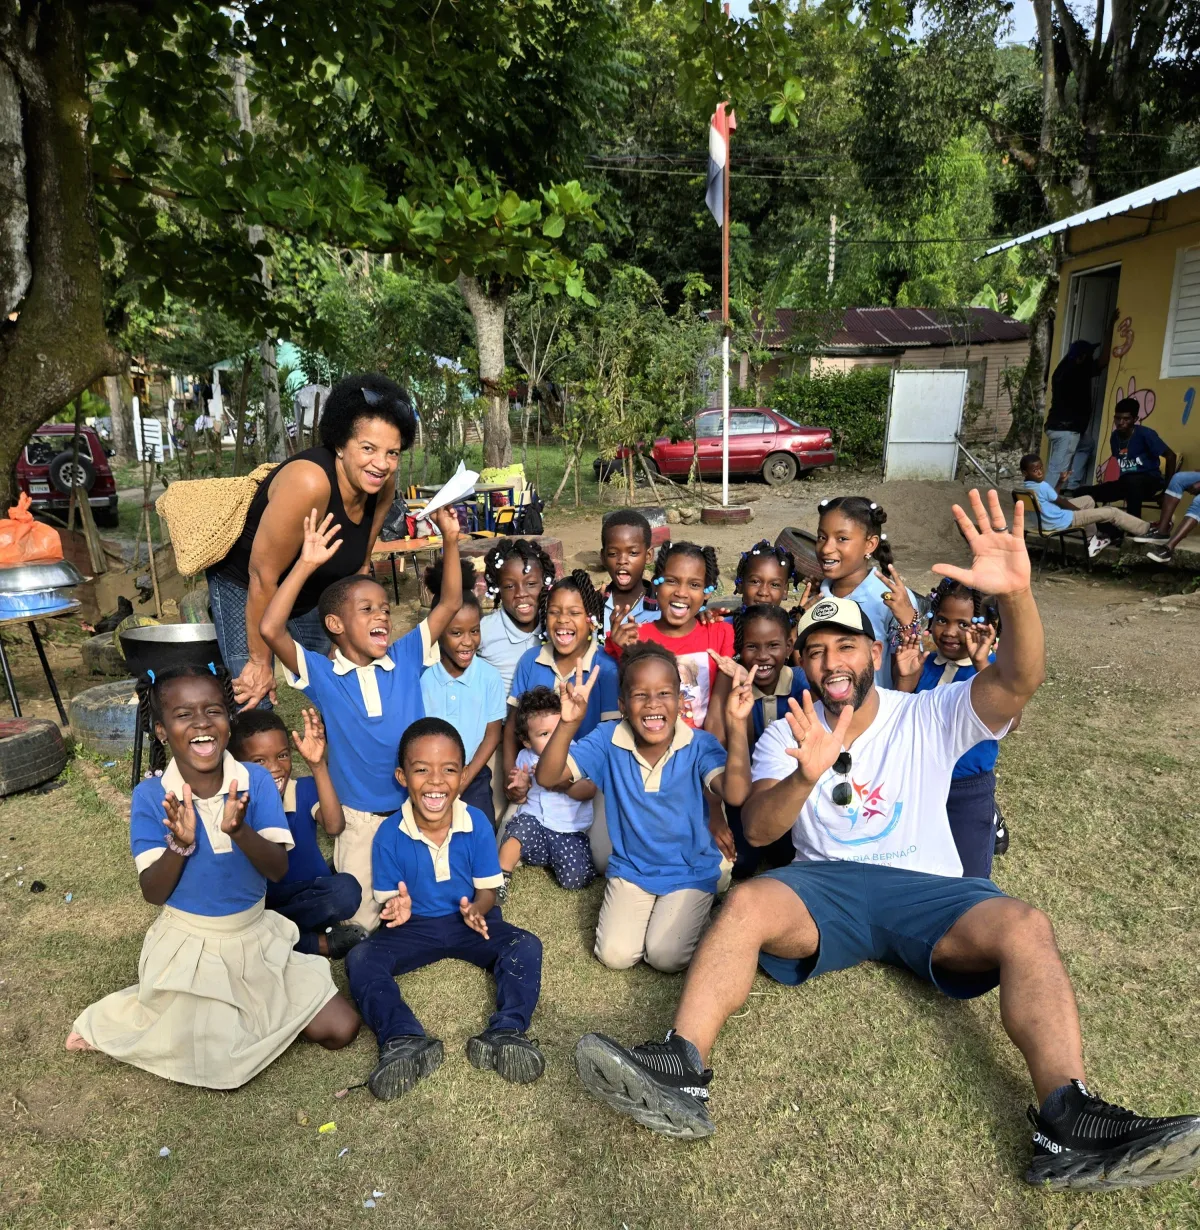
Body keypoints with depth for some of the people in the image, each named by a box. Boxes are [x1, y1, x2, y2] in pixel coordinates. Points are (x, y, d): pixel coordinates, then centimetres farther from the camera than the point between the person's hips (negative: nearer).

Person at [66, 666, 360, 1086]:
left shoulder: (256, 781, -12)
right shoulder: (151, 796, -14)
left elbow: (278, 870, -17)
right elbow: (153, 893, -13)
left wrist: (239, 831, -36)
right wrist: (180, 844, -32)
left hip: (257, 937, 2)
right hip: (189, 946, -2)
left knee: (341, 1030, -2)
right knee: (221, 1071, -7)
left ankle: (240, 1012, 19)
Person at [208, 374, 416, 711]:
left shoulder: (383, 484, -14)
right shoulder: (308, 482, -35)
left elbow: (360, 565, 0)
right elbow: (263, 575, -27)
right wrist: (260, 661, -18)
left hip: (312, 594, 6)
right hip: (244, 587, -6)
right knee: (256, 705, -10)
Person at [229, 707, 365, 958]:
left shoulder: (305, 789, -8)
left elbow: (334, 827, -29)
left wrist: (318, 766, -37)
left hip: (309, 893, 0)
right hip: (259, 899, 0)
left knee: (346, 890, -31)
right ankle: (319, 942, -19)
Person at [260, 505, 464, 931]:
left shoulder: (406, 658, -4)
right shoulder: (322, 674, -11)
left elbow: (450, 604, -5)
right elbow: (271, 630, -25)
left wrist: (450, 540, -16)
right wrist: (306, 565, -30)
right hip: (360, 819, -2)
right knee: (362, 921, 8)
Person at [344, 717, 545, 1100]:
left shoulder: (477, 824, -13)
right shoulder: (390, 835, -13)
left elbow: (487, 890, -4)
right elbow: (388, 900, -4)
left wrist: (476, 909, -28)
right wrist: (398, 909, -29)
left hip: (469, 922, 0)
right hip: (415, 926, 0)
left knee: (526, 946, -24)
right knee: (360, 960, -26)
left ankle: (505, 1033, -37)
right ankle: (405, 1040, -42)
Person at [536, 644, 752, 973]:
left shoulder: (699, 745, -18)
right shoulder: (608, 740, -14)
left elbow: (735, 793, -35)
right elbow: (547, 778, -21)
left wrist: (736, 724, -45)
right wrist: (569, 723, -37)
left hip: (691, 871, -1)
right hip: (630, 868, 2)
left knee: (666, 957, -16)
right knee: (615, 955, -11)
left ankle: (693, 910, 16)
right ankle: (641, 908, 20)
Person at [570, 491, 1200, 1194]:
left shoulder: (931, 717, 5)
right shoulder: (787, 735, 8)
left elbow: (1019, 679, -14)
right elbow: (756, 830, -6)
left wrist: (1017, 594, -35)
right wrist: (805, 776, -28)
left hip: (927, 890, 0)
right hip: (825, 886, 0)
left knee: (1024, 927, -28)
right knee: (746, 903, -29)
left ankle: (1068, 1128, -33)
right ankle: (683, 1076, -35)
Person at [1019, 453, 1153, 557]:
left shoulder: (1028, 487, 1)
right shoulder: (1042, 486, -26)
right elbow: (1062, 503, -11)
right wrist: (1080, 510, 4)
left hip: (1049, 520, 10)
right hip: (1061, 522, -10)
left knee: (1088, 500, 30)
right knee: (1112, 512, -1)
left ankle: (1092, 539, 37)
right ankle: (1146, 529, 14)